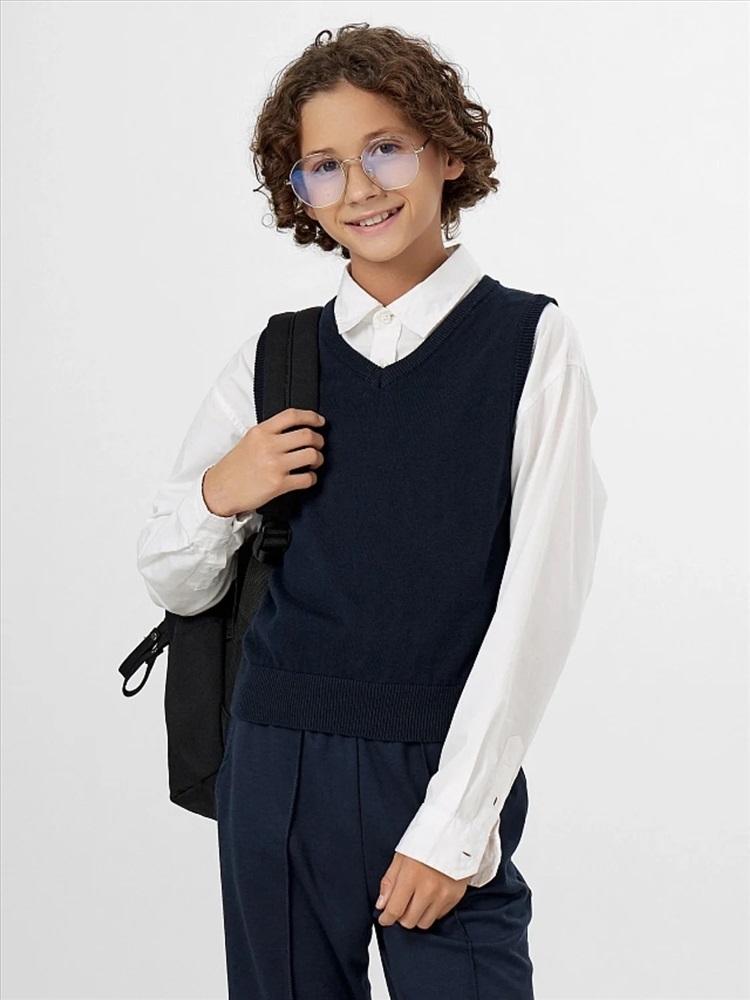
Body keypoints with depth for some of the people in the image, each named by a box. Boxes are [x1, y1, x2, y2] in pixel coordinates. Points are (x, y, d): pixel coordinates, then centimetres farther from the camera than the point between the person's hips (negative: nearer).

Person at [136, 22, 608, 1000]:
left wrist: (454, 824, -11)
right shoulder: (273, 360, 5)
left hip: (451, 772, -3)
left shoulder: (530, 346, -3)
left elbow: (539, 600, -7)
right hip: (278, 770, 3)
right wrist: (220, 497, -8)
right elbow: (173, 584, 13)